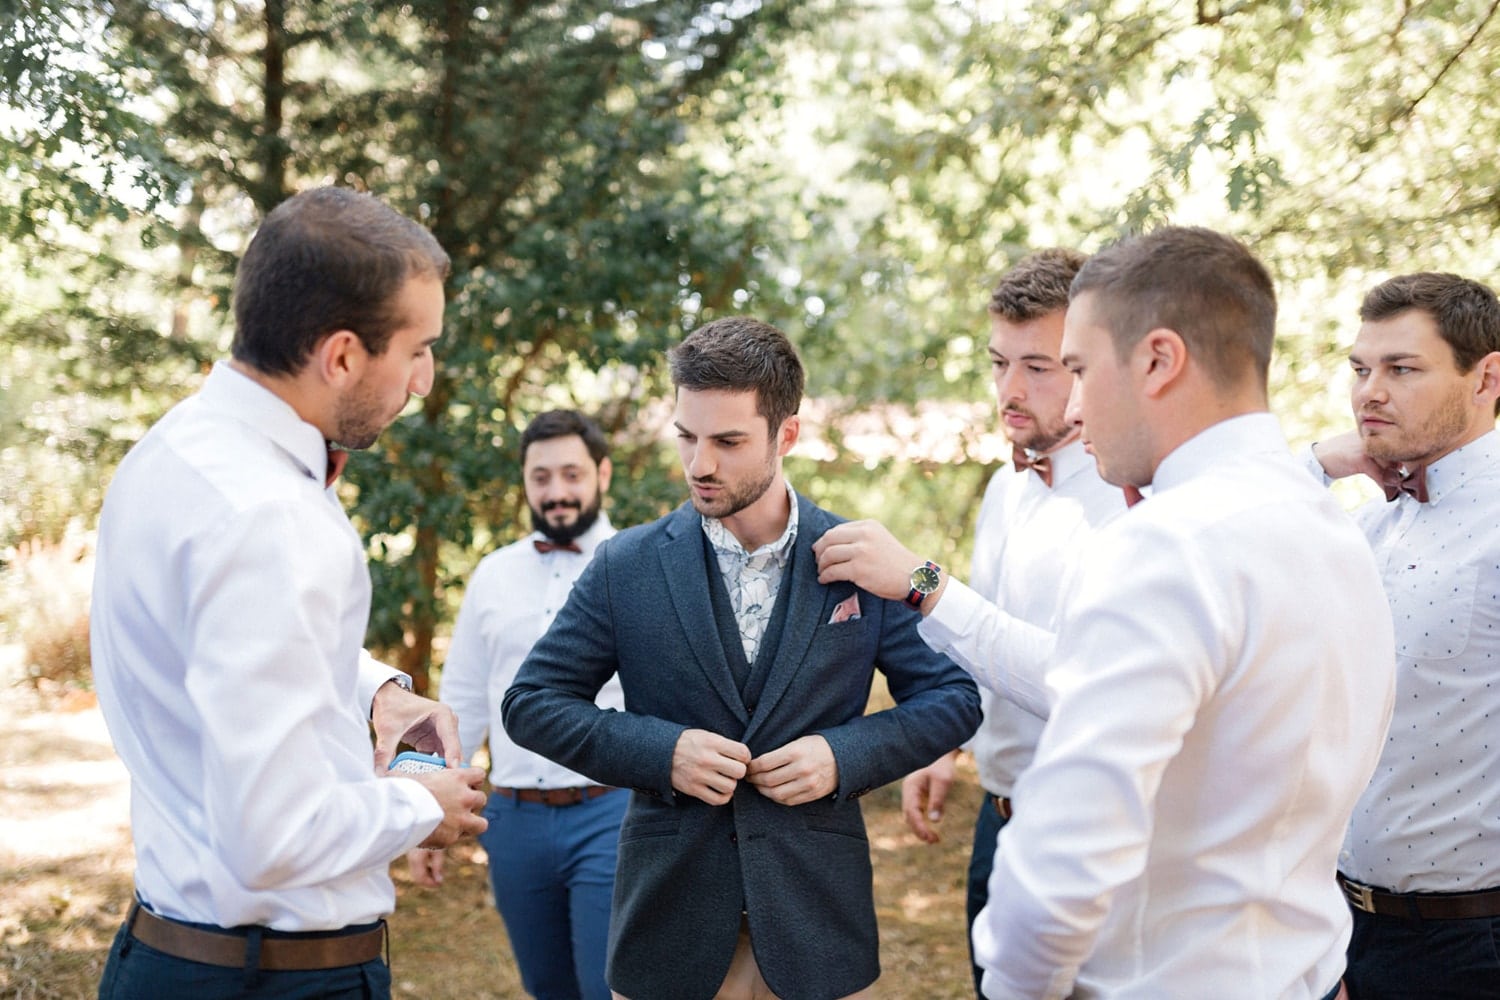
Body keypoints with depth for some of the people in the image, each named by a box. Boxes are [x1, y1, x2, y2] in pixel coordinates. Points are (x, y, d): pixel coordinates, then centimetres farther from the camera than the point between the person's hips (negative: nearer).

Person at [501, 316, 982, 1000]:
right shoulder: (628, 565, -1)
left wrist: (846, 756, -12)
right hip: (668, 923, 0)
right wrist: (660, 750, -13)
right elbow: (531, 702, 2)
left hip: (817, 918, 0)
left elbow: (951, 699, 5)